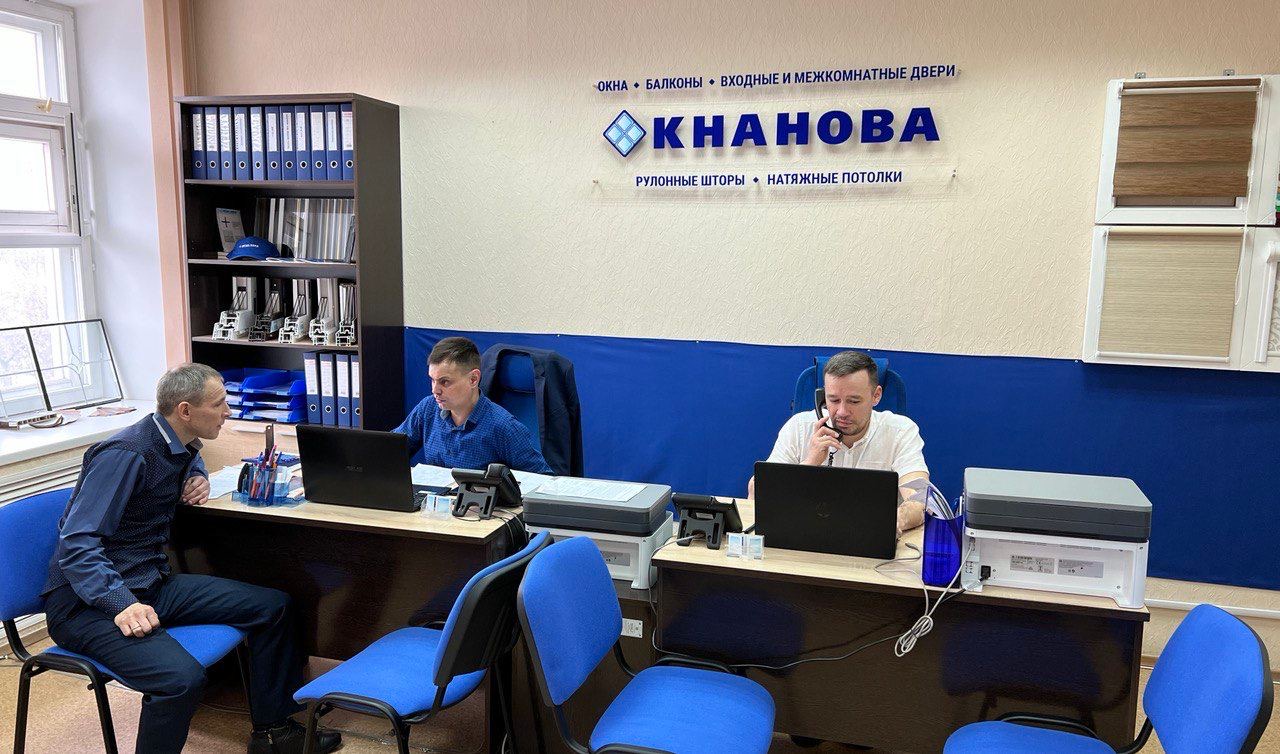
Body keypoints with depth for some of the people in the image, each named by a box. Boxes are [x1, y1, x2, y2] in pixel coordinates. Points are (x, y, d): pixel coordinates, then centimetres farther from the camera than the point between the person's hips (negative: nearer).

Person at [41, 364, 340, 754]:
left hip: (152, 584, 9)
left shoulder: (179, 444, 6)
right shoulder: (125, 454, -22)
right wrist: (122, 604, -35)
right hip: (87, 603, -9)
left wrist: (198, 478, 11)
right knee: (182, 678, -34)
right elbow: (77, 543, -25)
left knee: (272, 605, 3)